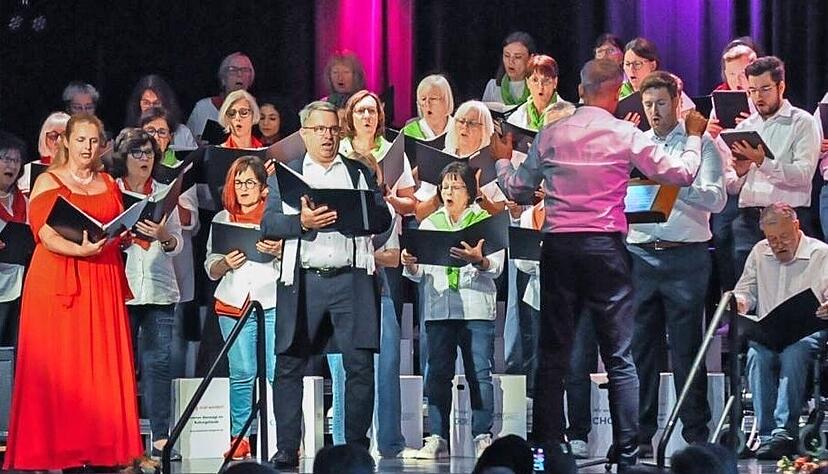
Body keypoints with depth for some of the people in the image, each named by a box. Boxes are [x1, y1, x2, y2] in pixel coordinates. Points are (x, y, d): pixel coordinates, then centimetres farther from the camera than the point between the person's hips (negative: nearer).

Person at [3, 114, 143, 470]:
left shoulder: (108, 183, 16)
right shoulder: (48, 182, 1)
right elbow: (47, 236, -10)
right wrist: (80, 249, -26)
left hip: (103, 286, 5)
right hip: (58, 285, -5)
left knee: (103, 368, -1)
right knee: (57, 369, -7)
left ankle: (101, 449, 2)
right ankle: (54, 454, -6)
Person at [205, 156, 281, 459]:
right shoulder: (222, 220, 16)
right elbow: (211, 269, 13)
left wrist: (279, 251, -17)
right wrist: (227, 263, -8)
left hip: (272, 302, -2)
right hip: (233, 304, 2)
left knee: (277, 372, -10)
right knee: (241, 374, -1)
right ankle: (240, 437, 6)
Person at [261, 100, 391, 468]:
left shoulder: (360, 173, 17)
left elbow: (383, 219, 8)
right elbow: (268, 224, 3)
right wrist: (301, 222, -15)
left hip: (350, 279, 0)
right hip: (303, 281, 0)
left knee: (360, 365, -6)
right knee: (289, 366, -2)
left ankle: (357, 446, 2)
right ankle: (287, 450, 3)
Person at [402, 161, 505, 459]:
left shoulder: (485, 221, 6)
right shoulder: (430, 224, 16)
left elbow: (496, 267, -5)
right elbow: (419, 274, 11)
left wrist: (479, 261, -26)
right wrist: (410, 265, -11)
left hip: (476, 308, -3)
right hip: (438, 308, 3)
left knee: (479, 372, -5)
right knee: (438, 373, 1)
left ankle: (483, 437, -3)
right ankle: (437, 439, 2)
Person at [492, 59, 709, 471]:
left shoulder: (551, 135, 5)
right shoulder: (626, 135, -3)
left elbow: (517, 189, 14)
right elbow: (682, 174, 2)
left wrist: (502, 160, 34)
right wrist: (694, 137, 21)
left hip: (558, 247, 2)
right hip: (605, 246, -2)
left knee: (553, 354, 7)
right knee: (619, 356, 0)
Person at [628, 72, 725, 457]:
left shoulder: (700, 144, 3)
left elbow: (716, 198, -9)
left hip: (685, 256, -3)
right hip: (640, 254, 3)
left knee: (686, 349, -2)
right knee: (640, 348, 4)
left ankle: (696, 436, 3)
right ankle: (641, 436, 9)